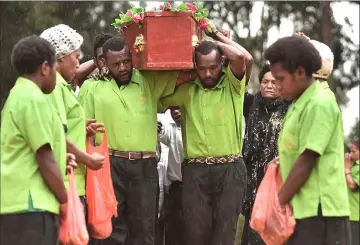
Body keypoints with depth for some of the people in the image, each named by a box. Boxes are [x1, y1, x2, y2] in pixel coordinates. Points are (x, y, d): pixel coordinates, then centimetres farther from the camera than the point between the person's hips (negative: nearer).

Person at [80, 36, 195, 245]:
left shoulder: (150, 82, 8)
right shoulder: (96, 89, 8)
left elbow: (187, 73, 5)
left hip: (144, 166, 0)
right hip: (110, 165, 0)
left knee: (143, 228, 5)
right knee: (113, 227, 3)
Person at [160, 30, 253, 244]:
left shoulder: (232, 86, 1)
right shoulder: (187, 90, 8)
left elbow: (240, 56, -16)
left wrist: (218, 40, 1)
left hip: (230, 170, -1)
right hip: (195, 171, 2)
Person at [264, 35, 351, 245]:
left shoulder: (319, 104, -13)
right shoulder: (301, 103, 15)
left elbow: (306, 162, -16)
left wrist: (278, 203, -12)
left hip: (318, 210, -9)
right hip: (303, 208, 9)